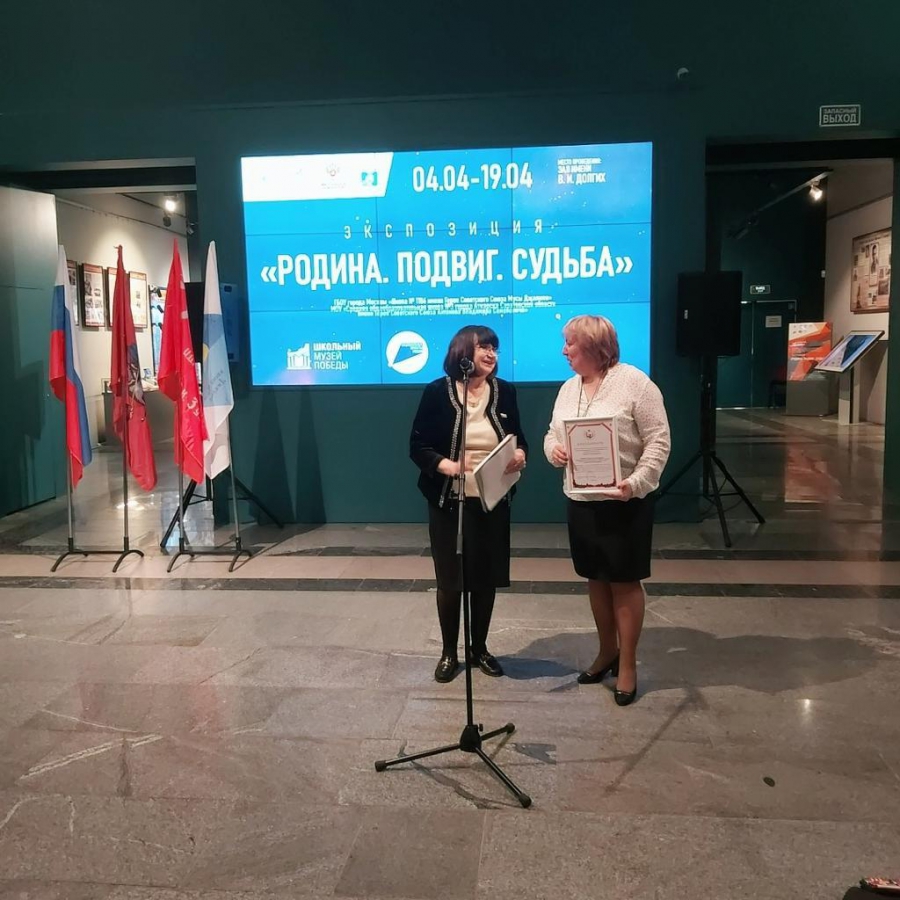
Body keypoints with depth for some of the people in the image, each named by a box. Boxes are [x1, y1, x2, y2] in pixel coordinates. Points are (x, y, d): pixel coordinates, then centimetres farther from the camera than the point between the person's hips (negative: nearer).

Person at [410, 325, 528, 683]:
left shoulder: (504, 391, 2)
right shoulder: (437, 392, -8)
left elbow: (518, 437, 10)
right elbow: (417, 446, -7)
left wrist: (521, 454, -13)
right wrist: (443, 464, -26)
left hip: (493, 502, 3)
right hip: (448, 502, -2)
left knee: (486, 578, 11)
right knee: (450, 579, 8)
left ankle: (480, 648, 31)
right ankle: (449, 652, 26)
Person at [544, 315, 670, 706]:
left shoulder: (634, 382, -12)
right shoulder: (568, 388, 10)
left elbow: (658, 441, -14)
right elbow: (553, 434, 15)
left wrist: (636, 483, -25)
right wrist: (553, 449, -9)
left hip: (624, 502, -6)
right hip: (581, 501, 6)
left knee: (625, 582, 2)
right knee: (596, 579, 16)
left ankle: (627, 665, 15)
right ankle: (607, 652, 32)